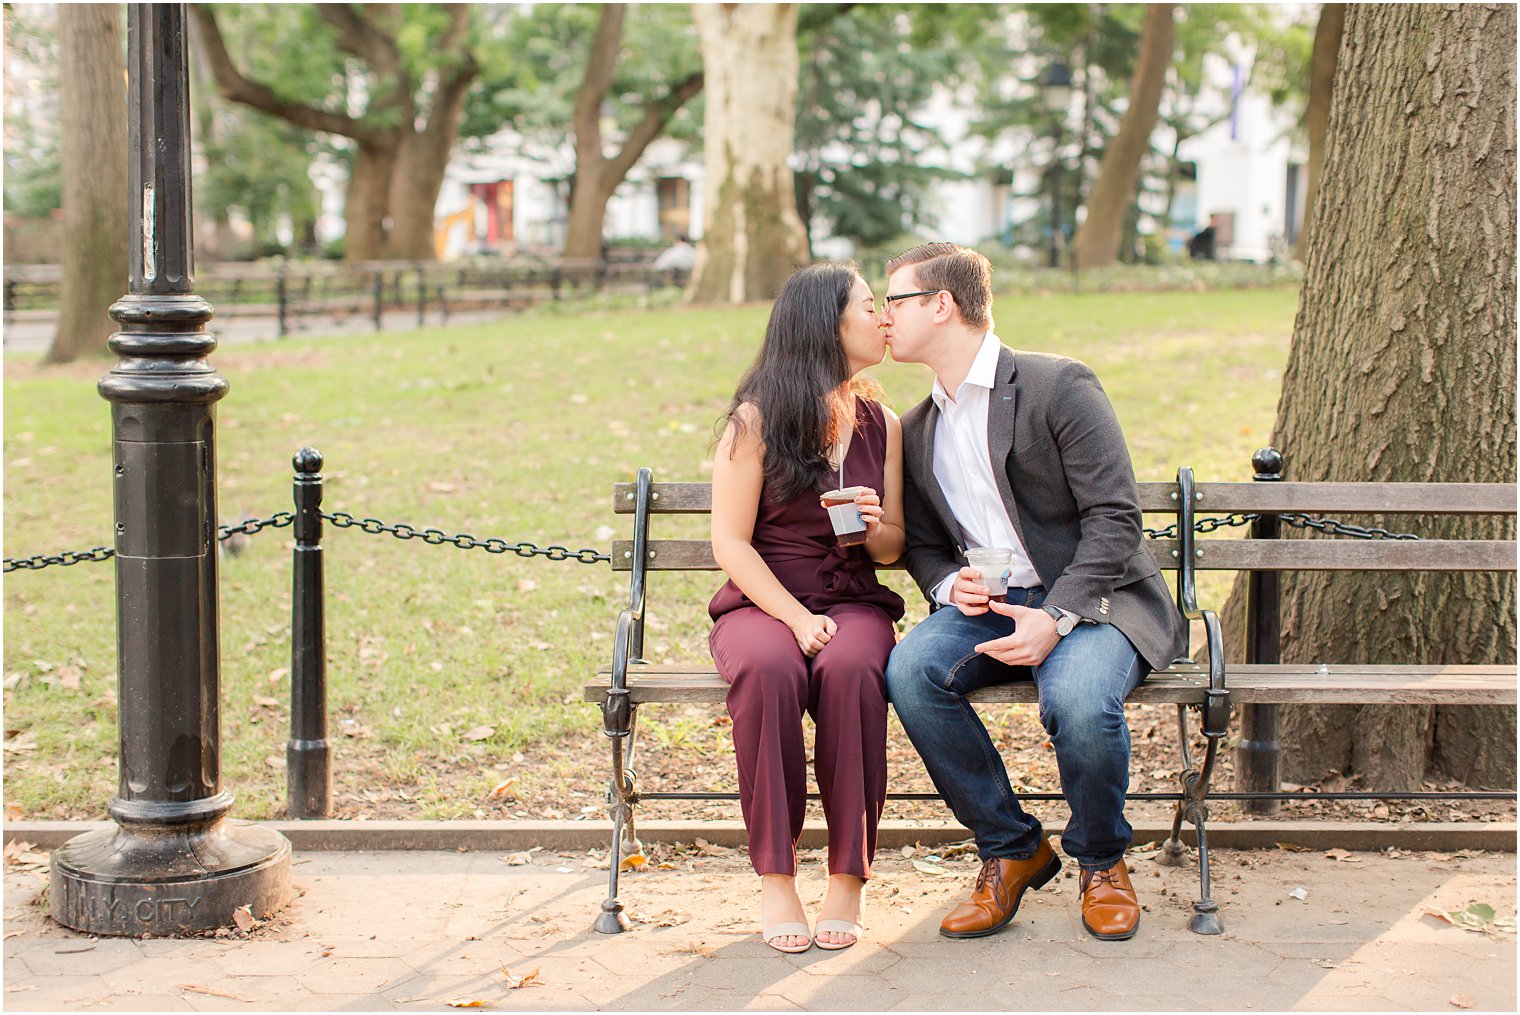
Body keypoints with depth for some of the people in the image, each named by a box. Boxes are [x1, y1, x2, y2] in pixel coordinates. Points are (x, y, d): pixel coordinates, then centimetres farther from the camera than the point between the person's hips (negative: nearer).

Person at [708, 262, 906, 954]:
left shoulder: (882, 425, 13)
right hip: (760, 603, -2)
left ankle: (848, 878, -25)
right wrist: (796, 618, -18)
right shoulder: (754, 421, -1)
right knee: (769, 670, -38)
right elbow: (732, 544, -5)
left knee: (850, 669, -34)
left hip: (854, 604, 2)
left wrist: (874, 527, -6)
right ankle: (775, 880, -26)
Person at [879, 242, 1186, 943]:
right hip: (985, 605, 5)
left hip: (1090, 599, -5)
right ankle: (1010, 849, -8)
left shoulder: (1059, 386, -7)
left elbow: (1114, 517, -12)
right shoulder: (917, 430, 15)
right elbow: (923, 545, 21)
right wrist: (949, 585, -4)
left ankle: (1101, 861, -4)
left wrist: (1056, 617, -23)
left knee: (1079, 698, -36)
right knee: (910, 669, -26)